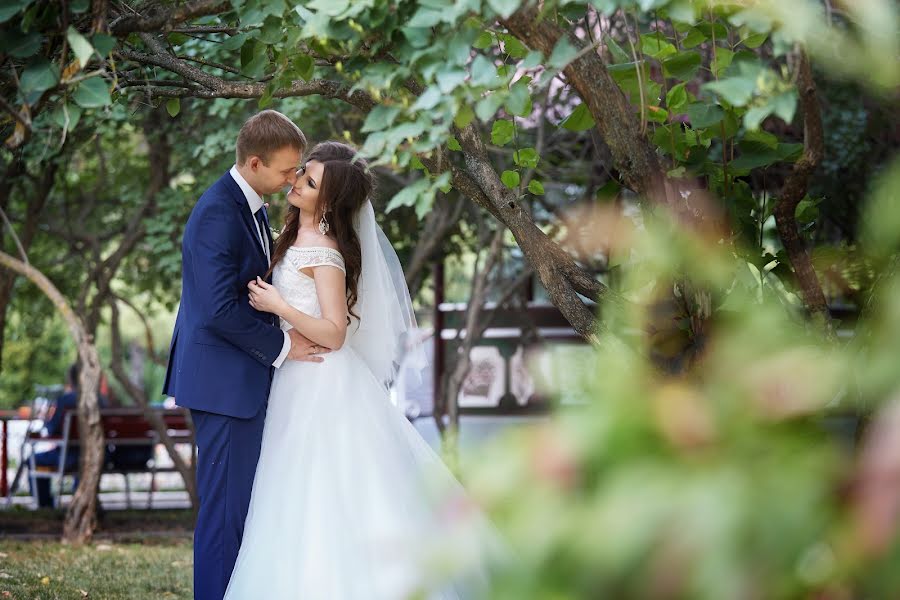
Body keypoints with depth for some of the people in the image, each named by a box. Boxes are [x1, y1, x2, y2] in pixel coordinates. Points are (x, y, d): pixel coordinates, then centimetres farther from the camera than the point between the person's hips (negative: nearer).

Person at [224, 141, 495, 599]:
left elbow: (334, 334, -21)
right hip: (301, 380, 9)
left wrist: (278, 306, -24)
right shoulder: (297, 235, 8)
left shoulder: (325, 252, -18)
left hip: (323, 385, -9)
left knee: (322, 500, -4)